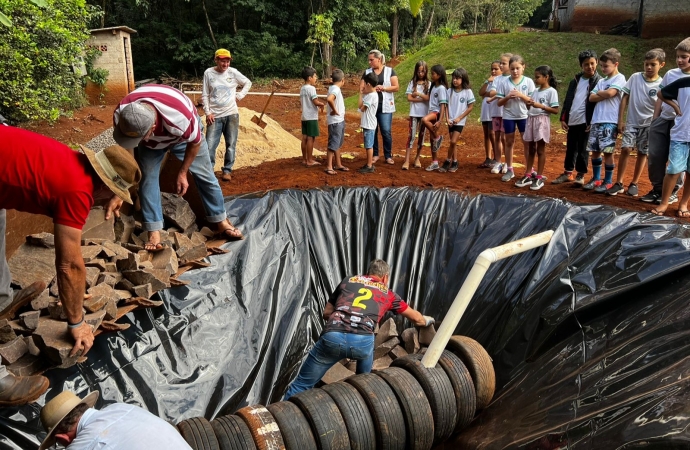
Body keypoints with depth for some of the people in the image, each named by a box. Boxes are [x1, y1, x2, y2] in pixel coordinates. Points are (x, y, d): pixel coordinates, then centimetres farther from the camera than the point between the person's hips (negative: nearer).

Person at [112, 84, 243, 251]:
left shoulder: (180, 117, -48)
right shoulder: (120, 115, -35)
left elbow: (195, 143, -24)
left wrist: (182, 173, -15)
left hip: (184, 136, -2)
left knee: (205, 176, 1)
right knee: (147, 179, -12)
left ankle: (221, 222, 17)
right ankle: (154, 233, -6)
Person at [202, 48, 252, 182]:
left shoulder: (233, 72, 0)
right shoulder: (208, 73, -1)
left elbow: (248, 83, 14)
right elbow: (205, 95, 1)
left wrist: (240, 96, 2)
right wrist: (208, 112, -5)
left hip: (231, 114, 1)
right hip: (214, 115, -1)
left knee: (230, 145, 5)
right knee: (210, 145, -5)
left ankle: (227, 170, 14)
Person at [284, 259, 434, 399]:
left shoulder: (348, 281, 30)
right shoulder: (388, 294, 29)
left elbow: (326, 313, 33)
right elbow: (416, 318, 44)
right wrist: (426, 320, 65)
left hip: (332, 337, 0)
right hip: (362, 341, 0)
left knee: (302, 384, 9)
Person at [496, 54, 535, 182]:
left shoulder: (528, 81, -4)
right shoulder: (504, 83, -3)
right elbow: (499, 103, -1)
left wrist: (521, 95, -18)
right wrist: (508, 97, -19)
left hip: (524, 116, -1)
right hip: (508, 117, 1)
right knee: (509, 143, 10)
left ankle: (530, 170, 14)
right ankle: (509, 170, 20)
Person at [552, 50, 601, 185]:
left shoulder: (599, 82, -5)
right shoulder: (575, 81, 11)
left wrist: (593, 122, -14)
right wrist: (563, 118, 6)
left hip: (585, 122, -5)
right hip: (571, 121, 5)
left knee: (582, 150, 2)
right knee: (570, 148, 12)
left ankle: (581, 175, 12)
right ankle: (567, 173, 23)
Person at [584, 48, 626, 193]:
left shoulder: (619, 78, -3)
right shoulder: (601, 81, 18)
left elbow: (610, 93, -18)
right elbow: (591, 98, 7)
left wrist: (599, 93, 0)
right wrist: (604, 95, -8)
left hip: (610, 121, -7)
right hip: (596, 120, 7)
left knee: (607, 151, -4)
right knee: (594, 150, 9)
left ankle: (608, 181, 5)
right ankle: (596, 179, 21)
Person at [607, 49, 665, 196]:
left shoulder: (661, 85, -8)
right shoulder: (635, 77, -3)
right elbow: (625, 98, 2)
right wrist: (620, 120, -2)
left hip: (648, 125, -1)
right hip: (631, 122, 1)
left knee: (642, 153, 6)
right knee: (625, 149, -10)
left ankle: (633, 184, 18)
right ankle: (619, 183, -4)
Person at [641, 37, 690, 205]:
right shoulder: (670, 74, 9)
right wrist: (654, 119, 9)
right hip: (663, 120, 4)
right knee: (655, 156, 4)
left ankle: (673, 192, 14)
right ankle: (657, 189, 18)